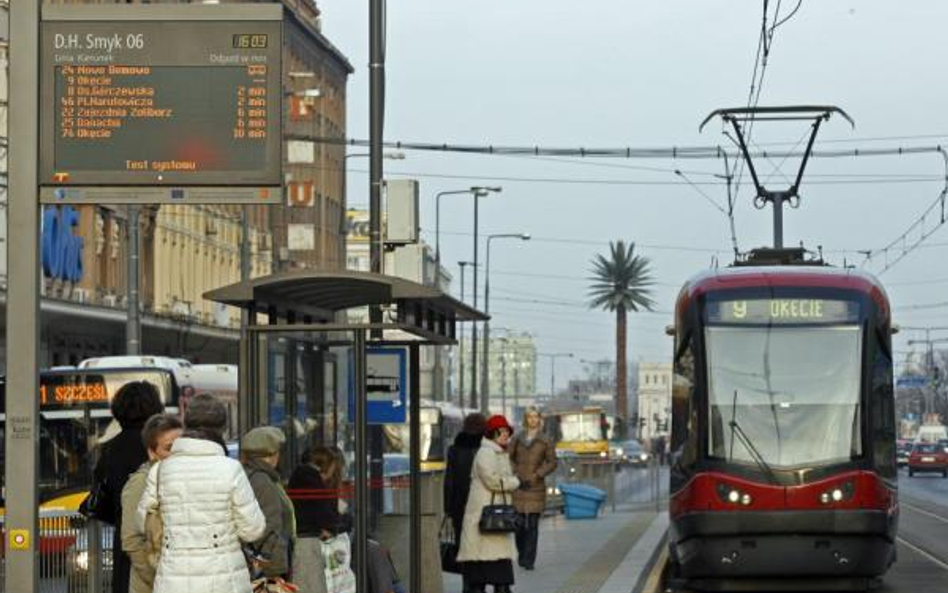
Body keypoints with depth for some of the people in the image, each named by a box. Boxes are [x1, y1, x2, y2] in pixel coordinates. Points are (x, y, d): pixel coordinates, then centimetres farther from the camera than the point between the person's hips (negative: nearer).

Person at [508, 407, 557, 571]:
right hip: (519, 485, 1)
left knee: (533, 525, -5)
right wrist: (514, 473, -4)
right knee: (519, 523, 1)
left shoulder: (546, 441, 4)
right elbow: (509, 458, 11)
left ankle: (529, 559, -3)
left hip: (536, 486, -1)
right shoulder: (516, 439, 9)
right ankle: (522, 553, 24)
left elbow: (552, 462, 5)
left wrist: (538, 474, -7)